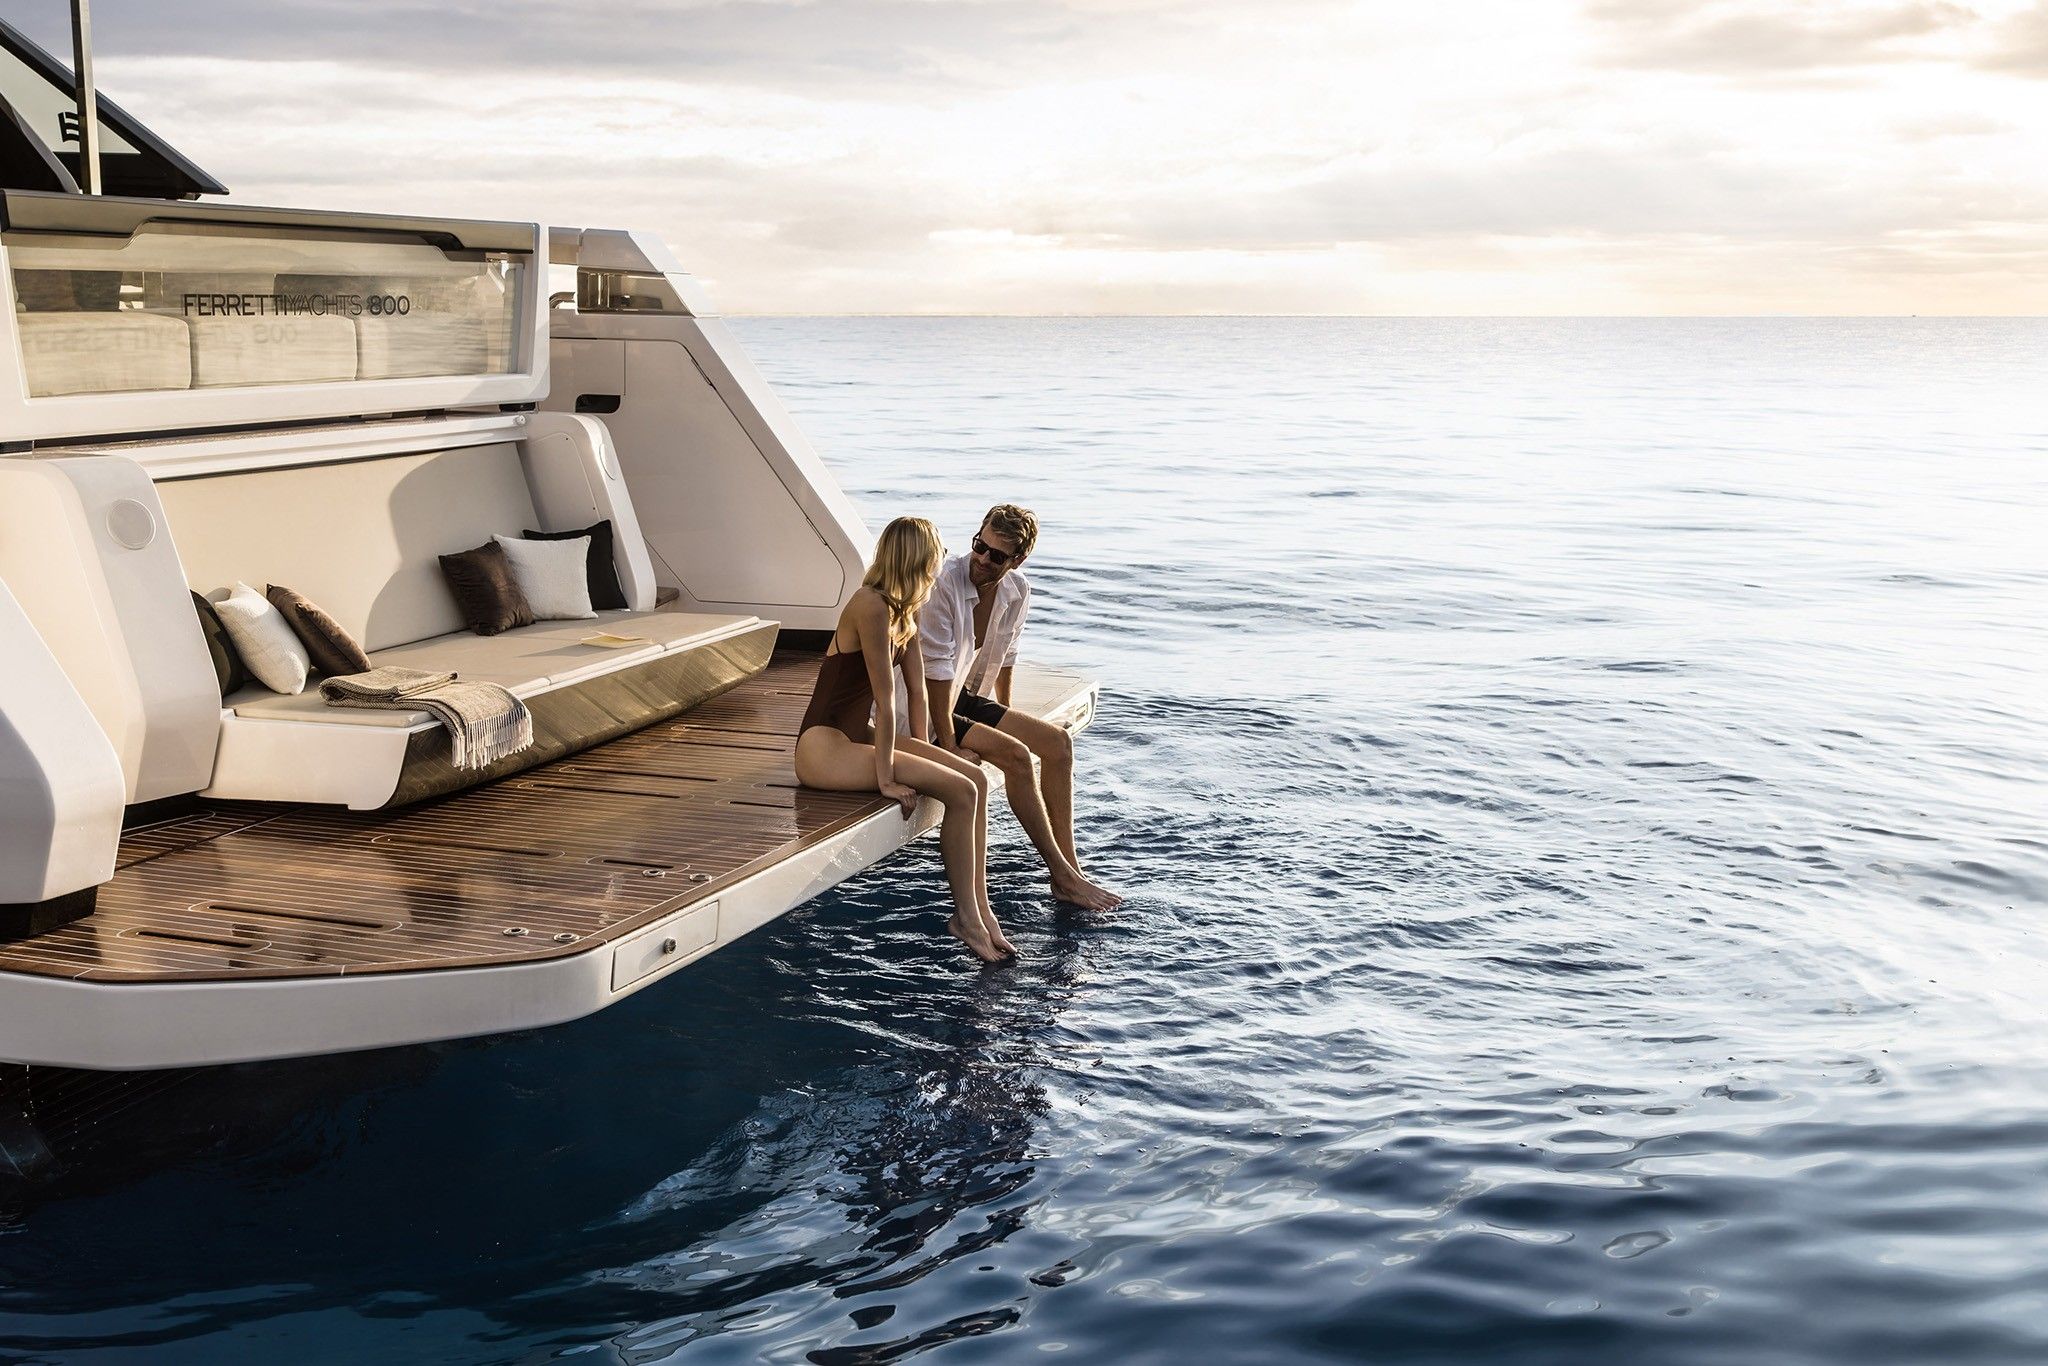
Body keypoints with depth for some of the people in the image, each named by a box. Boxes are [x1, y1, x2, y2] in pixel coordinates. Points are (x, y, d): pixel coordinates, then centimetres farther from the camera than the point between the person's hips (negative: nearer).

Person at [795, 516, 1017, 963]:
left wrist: (921, 756, 3)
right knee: (960, 790, -17)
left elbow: (917, 689, 10)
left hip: (857, 737, 10)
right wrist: (887, 779, -20)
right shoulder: (872, 606, -20)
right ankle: (965, 917, -5)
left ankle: (980, 907, 1)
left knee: (977, 779, -3)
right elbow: (886, 697, -21)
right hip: (823, 747, -9)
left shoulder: (904, 611, 9)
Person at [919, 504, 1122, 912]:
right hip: (928, 709, -8)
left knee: (1057, 742, -4)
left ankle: (1069, 868, -4)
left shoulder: (1018, 591, -2)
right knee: (1015, 755, -23)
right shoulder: (943, 585, -24)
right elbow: (936, 672, -24)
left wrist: (1006, 720, 16)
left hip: (968, 698, 8)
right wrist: (948, 742, -23)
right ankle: (1063, 877, -15)